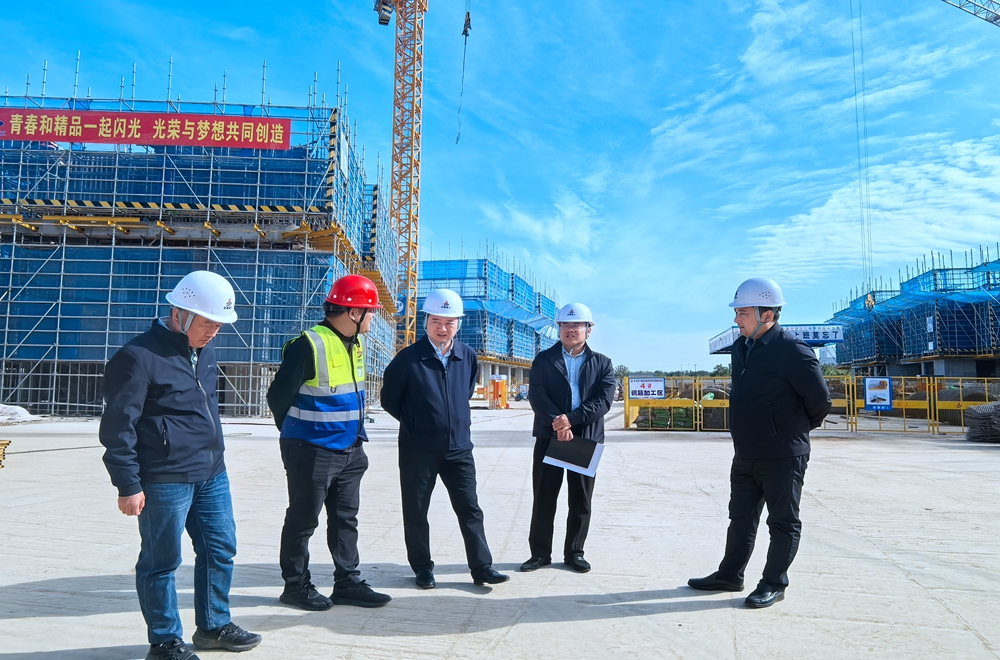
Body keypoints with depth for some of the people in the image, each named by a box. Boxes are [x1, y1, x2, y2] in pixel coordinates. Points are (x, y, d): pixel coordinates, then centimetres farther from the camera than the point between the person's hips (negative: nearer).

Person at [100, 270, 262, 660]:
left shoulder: (204, 350, 10)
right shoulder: (139, 357, -15)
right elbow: (118, 427, -14)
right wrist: (128, 485, -13)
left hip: (212, 474, 8)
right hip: (165, 479, -8)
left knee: (221, 550, 14)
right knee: (162, 561, 6)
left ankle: (213, 626, 31)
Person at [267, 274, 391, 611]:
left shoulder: (356, 345, 6)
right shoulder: (309, 345, -20)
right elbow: (278, 396, -13)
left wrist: (356, 434, 14)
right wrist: (298, 435, 2)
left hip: (350, 453, 8)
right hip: (312, 453, -8)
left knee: (346, 519, 14)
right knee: (303, 520, 7)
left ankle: (348, 583, 25)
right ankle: (296, 585, 22)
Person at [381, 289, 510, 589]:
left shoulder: (468, 357, 1)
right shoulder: (408, 358, -11)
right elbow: (389, 400, -1)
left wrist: (460, 419, 10)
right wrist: (416, 424, 3)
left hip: (459, 447, 3)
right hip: (418, 449, -2)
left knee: (470, 509, 6)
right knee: (416, 511, 9)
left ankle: (482, 567, 15)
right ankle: (422, 567, 25)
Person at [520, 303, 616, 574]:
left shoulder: (602, 364, 7)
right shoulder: (543, 360, 5)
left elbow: (604, 401, -6)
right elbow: (537, 396, -6)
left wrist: (571, 419, -18)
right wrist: (558, 424, -20)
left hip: (586, 440, 1)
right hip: (549, 438, 0)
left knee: (581, 501, 8)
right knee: (543, 498, 4)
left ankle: (574, 552, 21)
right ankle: (540, 553, 15)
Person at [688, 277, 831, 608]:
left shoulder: (791, 349, -18)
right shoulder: (741, 347, 7)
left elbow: (819, 398, -12)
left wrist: (798, 427, 3)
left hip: (782, 456, -8)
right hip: (745, 454, 8)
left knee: (783, 521, 8)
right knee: (741, 517, 17)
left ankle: (774, 584, 20)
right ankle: (730, 576, 30)